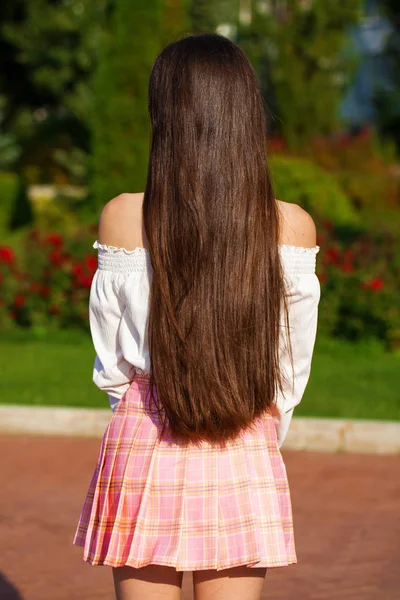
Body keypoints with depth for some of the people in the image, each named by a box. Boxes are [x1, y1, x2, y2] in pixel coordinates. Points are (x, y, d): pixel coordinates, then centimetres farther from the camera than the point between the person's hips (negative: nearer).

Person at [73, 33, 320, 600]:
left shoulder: (123, 218, -8)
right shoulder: (293, 228, -6)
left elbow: (111, 364, 1)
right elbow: (291, 371, 3)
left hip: (145, 447, -1)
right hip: (248, 462, 1)